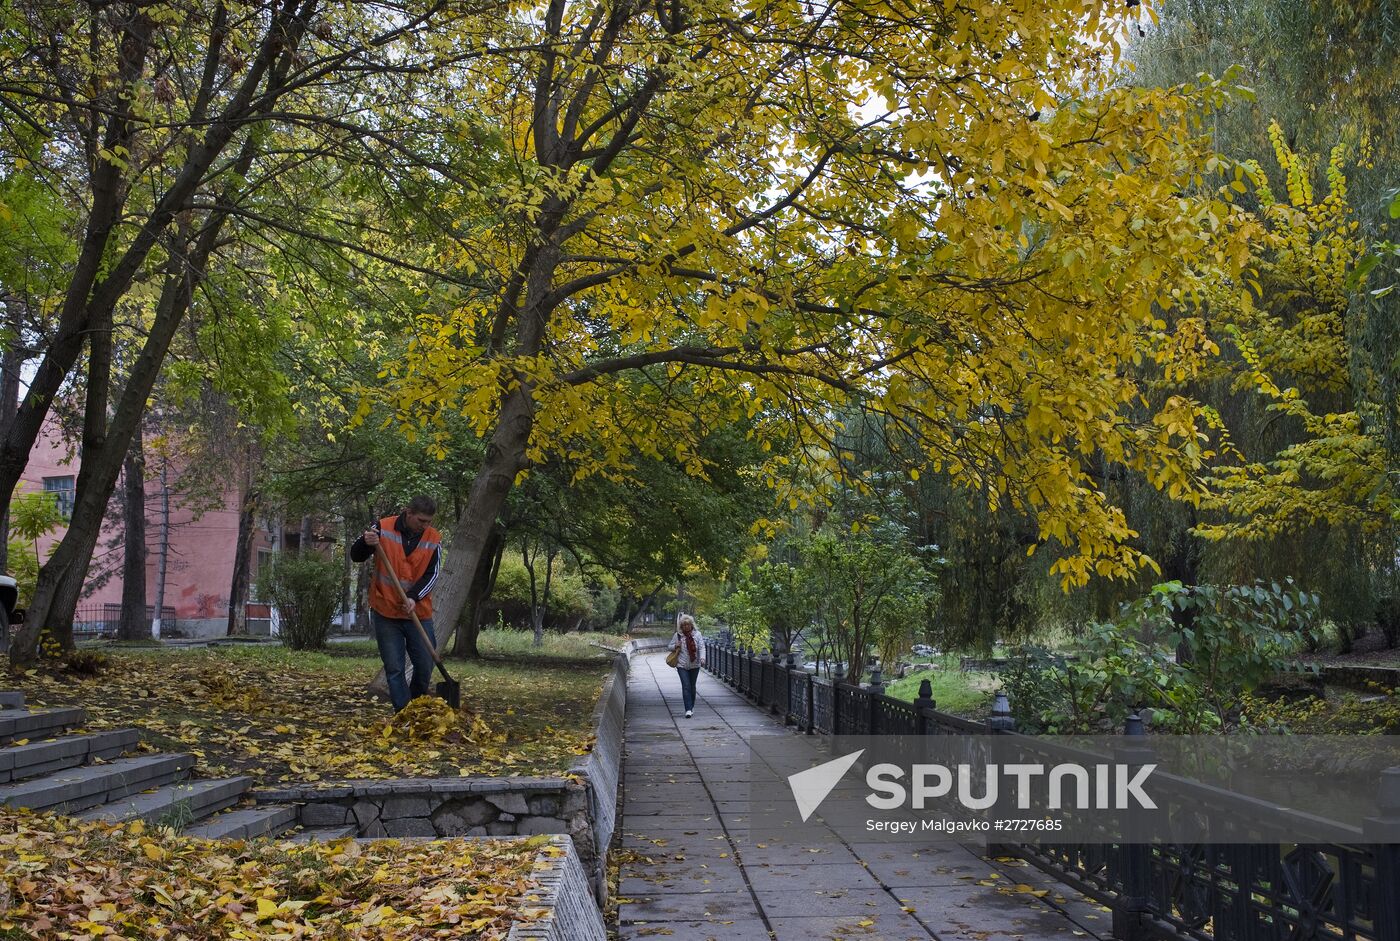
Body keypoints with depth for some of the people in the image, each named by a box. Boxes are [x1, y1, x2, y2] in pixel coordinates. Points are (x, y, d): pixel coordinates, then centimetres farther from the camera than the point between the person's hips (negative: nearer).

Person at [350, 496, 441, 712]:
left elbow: (432, 574, -6)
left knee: (425, 666, 4)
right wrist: (366, 543, -26)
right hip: (385, 613, -1)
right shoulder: (383, 528, -6)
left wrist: (414, 597, -23)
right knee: (394, 668, 1)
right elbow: (356, 556, -3)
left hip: (419, 613, 1)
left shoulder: (434, 540, -2)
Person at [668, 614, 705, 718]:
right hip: (682, 665, -1)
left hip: (694, 665, 1)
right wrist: (675, 646, -11)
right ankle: (688, 709, -14)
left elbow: (701, 647, -4)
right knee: (686, 686, -11)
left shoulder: (697, 634, 1)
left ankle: (692, 707, 28)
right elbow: (670, 646, 11)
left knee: (692, 686, 11)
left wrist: (702, 657, -21)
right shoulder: (677, 635, 1)